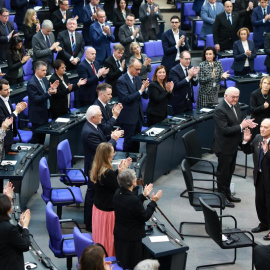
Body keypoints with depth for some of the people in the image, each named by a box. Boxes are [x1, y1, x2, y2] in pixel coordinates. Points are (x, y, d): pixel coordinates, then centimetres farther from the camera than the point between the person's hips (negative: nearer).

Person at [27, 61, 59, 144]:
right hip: (37, 115, -8)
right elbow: (36, 99, -24)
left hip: (45, 112, 8)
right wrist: (48, 93, -34)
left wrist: (52, 89, -8)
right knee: (37, 137, 0)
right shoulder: (32, 83, -20)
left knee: (43, 135, 18)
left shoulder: (44, 80, 6)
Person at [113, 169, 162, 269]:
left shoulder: (118, 193, -7)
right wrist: (153, 201, -8)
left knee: (121, 261, 24)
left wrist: (144, 195, 14)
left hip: (118, 234, 8)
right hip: (132, 238, -8)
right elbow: (145, 217, -17)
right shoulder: (133, 200, -32)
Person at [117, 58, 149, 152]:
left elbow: (145, 96, 10)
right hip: (128, 117, -7)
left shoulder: (138, 79, 9)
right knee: (129, 141, -1)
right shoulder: (121, 81, -14)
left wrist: (145, 88, -11)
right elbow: (126, 99, -23)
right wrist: (140, 91, -25)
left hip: (138, 115, 7)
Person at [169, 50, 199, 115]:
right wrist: (189, 77, -29)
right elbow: (176, 85, -24)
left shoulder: (190, 68, 5)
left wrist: (194, 75, -13)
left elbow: (195, 84, 8)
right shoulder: (174, 71, -13)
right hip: (178, 103, -6)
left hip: (189, 102, 6)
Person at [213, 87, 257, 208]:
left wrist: (246, 123, -6)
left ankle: (227, 194, 36)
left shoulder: (236, 105, 4)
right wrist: (241, 126, -27)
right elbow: (225, 130, -28)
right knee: (223, 172, 5)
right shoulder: (220, 110, -24)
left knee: (230, 171, 21)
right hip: (224, 147, -9)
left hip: (233, 145, 9)